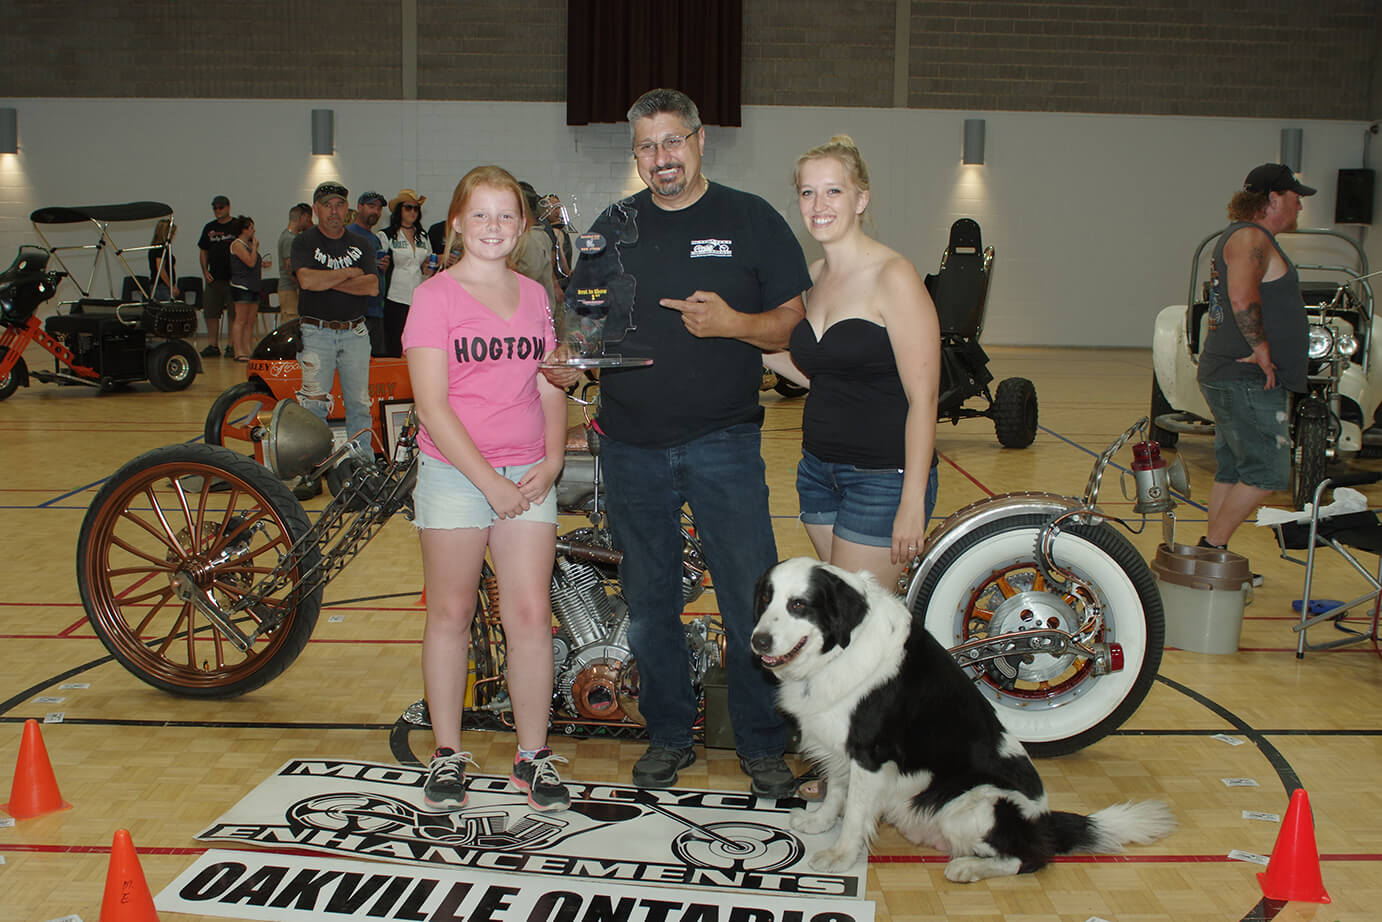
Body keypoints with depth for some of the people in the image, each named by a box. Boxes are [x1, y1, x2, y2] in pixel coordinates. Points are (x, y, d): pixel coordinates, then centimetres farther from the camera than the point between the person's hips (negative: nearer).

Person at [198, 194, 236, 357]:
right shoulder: (209, 228, 14)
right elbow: (204, 251, 18)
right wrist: (205, 271, 4)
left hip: (233, 277, -5)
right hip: (214, 277, 5)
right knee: (210, 313, 4)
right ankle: (213, 345, 11)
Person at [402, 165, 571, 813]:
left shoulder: (534, 297, 10)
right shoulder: (435, 296, -5)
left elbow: (550, 389, 13)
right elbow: (433, 405, -10)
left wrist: (551, 461, -3)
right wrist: (489, 481, -14)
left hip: (528, 475, 3)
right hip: (454, 473, -3)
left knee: (531, 614, 1)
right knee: (450, 613, 6)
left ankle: (533, 755, 13)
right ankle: (447, 754, 20)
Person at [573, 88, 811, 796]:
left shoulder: (751, 220, 2)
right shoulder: (614, 227, 11)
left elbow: (794, 323, 0)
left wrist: (733, 323, -19)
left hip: (723, 441, -3)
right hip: (631, 444, 3)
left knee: (752, 599, -3)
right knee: (649, 603, 11)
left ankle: (762, 744, 13)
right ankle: (668, 735, 26)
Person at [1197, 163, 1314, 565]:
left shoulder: (1240, 237, 20)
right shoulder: (1250, 237, -13)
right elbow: (1242, 298, -29)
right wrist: (1261, 347, -22)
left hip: (1227, 377, 11)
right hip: (1247, 381, -11)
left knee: (1232, 471, 12)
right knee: (1267, 473, -8)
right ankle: (1212, 548, -3)